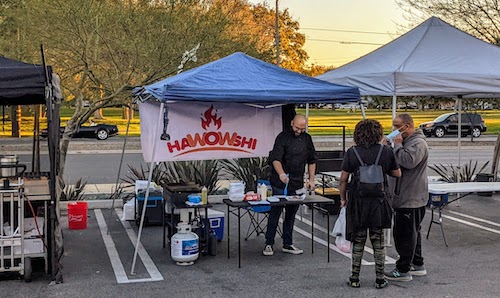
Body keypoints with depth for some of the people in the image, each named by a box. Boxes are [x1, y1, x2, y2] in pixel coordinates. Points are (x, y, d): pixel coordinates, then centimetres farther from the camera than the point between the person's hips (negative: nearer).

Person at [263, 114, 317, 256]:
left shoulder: (307, 139, 7)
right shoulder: (283, 137, -10)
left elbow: (312, 160, 16)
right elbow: (275, 159, -20)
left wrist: (311, 179, 10)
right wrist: (281, 174, -37)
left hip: (297, 184, 5)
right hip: (280, 184, -5)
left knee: (291, 214, 10)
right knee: (275, 213, -2)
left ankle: (287, 244, 19)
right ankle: (269, 244, 6)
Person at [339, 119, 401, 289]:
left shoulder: (352, 152, -6)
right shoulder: (386, 151, -4)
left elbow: (343, 179, -4)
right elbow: (397, 174, 5)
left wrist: (343, 198, 8)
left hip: (357, 201, 0)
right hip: (378, 202, 0)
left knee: (358, 241, 11)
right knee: (378, 241, 11)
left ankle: (354, 278, 16)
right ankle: (379, 279, 15)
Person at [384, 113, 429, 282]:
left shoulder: (418, 143, -15)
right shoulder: (406, 141, 18)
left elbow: (408, 161, -30)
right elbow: (397, 162, 24)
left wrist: (397, 145, -17)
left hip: (411, 198, -11)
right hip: (404, 197, 11)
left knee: (404, 233, -7)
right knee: (412, 232, 18)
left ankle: (403, 270, -1)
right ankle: (417, 265, 28)